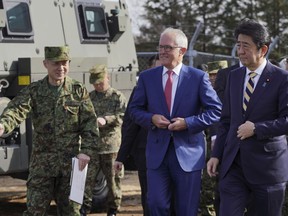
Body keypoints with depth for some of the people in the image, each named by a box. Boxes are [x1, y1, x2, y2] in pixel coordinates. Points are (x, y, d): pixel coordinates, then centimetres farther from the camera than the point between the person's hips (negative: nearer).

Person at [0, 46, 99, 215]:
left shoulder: (78, 91, 3)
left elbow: (90, 123, -1)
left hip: (71, 162, 0)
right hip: (42, 162, 0)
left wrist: (87, 151, -13)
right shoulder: (33, 91, 1)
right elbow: (17, 109, -17)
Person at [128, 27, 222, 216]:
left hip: (188, 152, -1)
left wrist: (188, 122, -16)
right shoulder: (147, 77, 5)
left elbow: (215, 111, -4)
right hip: (157, 152, 2)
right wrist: (151, 119, -11)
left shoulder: (199, 77, -2)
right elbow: (135, 109, 10)